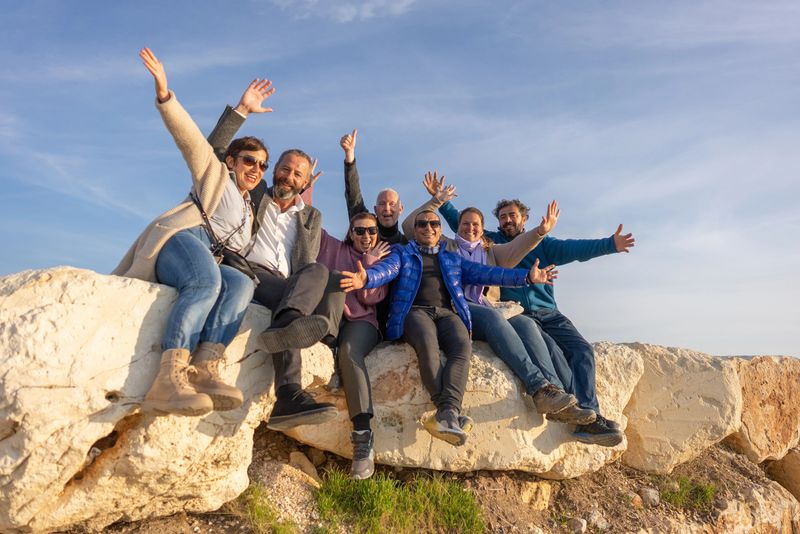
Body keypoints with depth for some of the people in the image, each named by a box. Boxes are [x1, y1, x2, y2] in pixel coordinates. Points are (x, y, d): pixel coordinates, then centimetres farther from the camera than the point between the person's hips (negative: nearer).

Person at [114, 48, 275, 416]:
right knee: (206, 280, -38)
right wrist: (164, 93, -10)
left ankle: (205, 371, -48)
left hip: (210, 262, 5)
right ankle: (168, 380, -52)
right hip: (180, 239, -5)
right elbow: (190, 137, 6)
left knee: (242, 284, -30)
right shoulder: (216, 175, 18)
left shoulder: (249, 211, 34)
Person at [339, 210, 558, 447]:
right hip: (415, 311, -2)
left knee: (463, 345, -30)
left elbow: (485, 273, 18)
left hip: (448, 312, 2)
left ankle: (446, 415, -43)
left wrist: (527, 276, 6)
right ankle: (450, 412, -39)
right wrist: (366, 277, -27)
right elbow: (386, 269, -2)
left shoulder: (453, 259, 29)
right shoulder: (402, 254, 20)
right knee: (427, 343, -36)